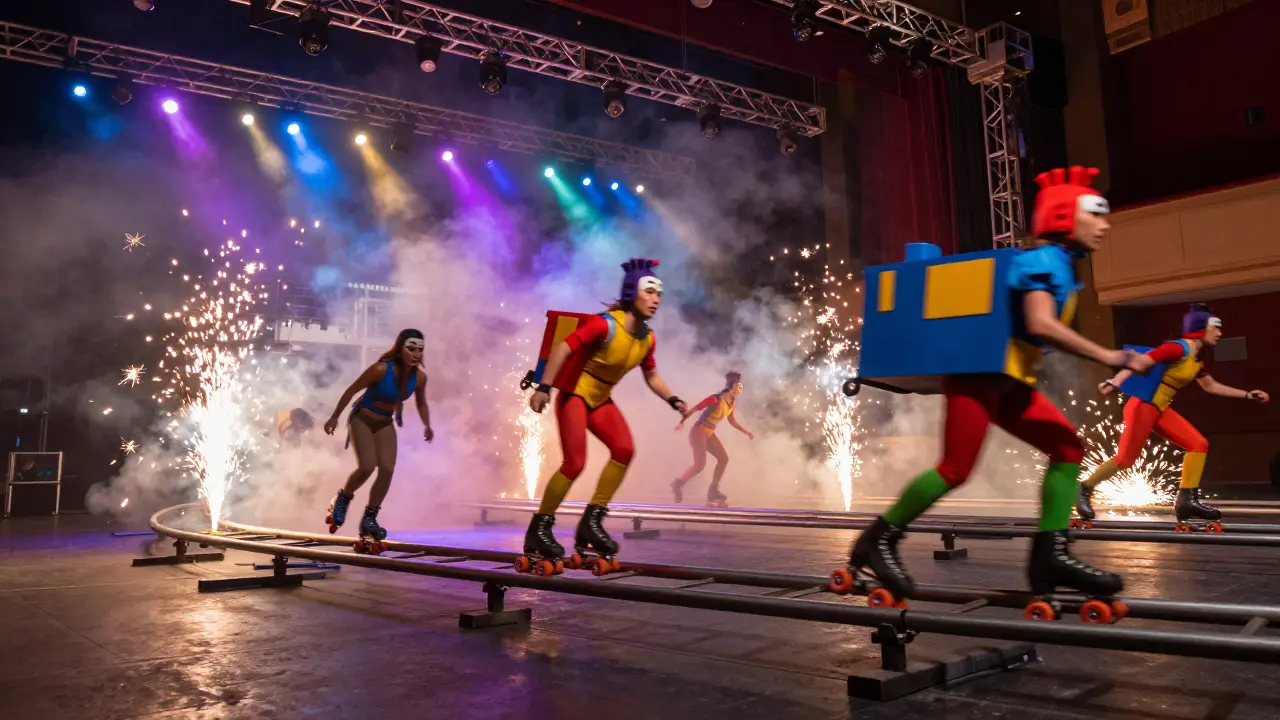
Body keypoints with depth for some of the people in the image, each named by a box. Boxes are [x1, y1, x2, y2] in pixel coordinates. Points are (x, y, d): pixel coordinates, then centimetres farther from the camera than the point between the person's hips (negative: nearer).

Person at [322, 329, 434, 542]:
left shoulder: (420, 377, -12)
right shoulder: (381, 369, -26)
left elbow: (421, 403, 9)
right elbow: (351, 390, -14)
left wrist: (427, 425, -5)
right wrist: (334, 417, -7)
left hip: (385, 424, 5)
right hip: (362, 420, -5)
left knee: (387, 470, -9)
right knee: (367, 466, -19)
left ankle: (369, 518, 7)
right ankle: (343, 499, 12)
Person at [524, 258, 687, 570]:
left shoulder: (648, 338, -1)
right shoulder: (606, 324, -23)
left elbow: (651, 376, 14)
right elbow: (563, 348, -26)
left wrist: (673, 400, 2)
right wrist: (544, 387, -33)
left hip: (601, 400, 7)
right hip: (574, 394, -7)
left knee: (624, 450, -11)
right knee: (574, 463, -16)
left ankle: (591, 523, 0)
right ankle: (538, 530, 1)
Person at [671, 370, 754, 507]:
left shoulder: (733, 403, 4)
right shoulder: (716, 399, -21)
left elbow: (731, 420, 20)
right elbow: (694, 409, -20)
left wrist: (745, 431, 18)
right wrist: (682, 422, -26)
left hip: (709, 433, 9)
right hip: (699, 431, -9)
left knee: (723, 458, 5)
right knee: (700, 464, -16)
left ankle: (713, 490, 13)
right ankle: (678, 484, 1)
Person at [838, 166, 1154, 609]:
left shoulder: (1058, 266, 18)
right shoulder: (1044, 259, -12)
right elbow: (1040, 324, -27)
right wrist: (1108, 357, -26)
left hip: (1010, 381, 10)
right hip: (980, 372, -10)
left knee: (1068, 448, 0)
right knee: (955, 470, -13)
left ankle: (1050, 554, -2)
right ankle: (877, 542, 0)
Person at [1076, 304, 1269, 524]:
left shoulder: (1198, 359, 13)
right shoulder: (1179, 349, -16)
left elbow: (1211, 386, 28)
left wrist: (1247, 395, 28)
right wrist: (1114, 382, -39)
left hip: (1161, 410, 9)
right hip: (1142, 407, -9)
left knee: (1199, 444, 0)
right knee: (1125, 459, -9)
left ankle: (1187, 500, 1)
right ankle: (1084, 489, 9)